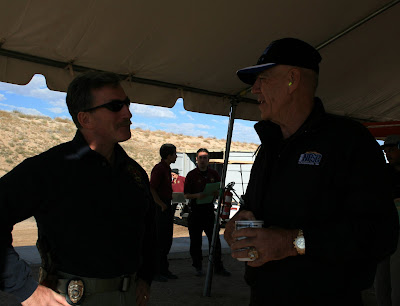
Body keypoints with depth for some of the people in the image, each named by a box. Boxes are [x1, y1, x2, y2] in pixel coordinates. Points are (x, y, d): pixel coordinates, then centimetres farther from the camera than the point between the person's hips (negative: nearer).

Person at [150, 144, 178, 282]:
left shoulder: (167, 168, 17)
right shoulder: (159, 168, -14)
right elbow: (151, 189, -21)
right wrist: (162, 205, -18)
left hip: (166, 207, 10)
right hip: (160, 208, -10)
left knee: (167, 239, 12)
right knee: (159, 240, -6)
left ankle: (164, 269, 21)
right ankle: (155, 271, 0)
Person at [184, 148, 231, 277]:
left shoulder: (214, 174, 9)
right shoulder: (191, 175, 1)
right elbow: (186, 194, -1)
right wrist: (197, 195, -19)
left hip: (209, 209, 2)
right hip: (195, 210, -2)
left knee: (215, 239, 1)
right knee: (196, 241, 4)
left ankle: (218, 267, 9)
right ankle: (198, 267, 16)